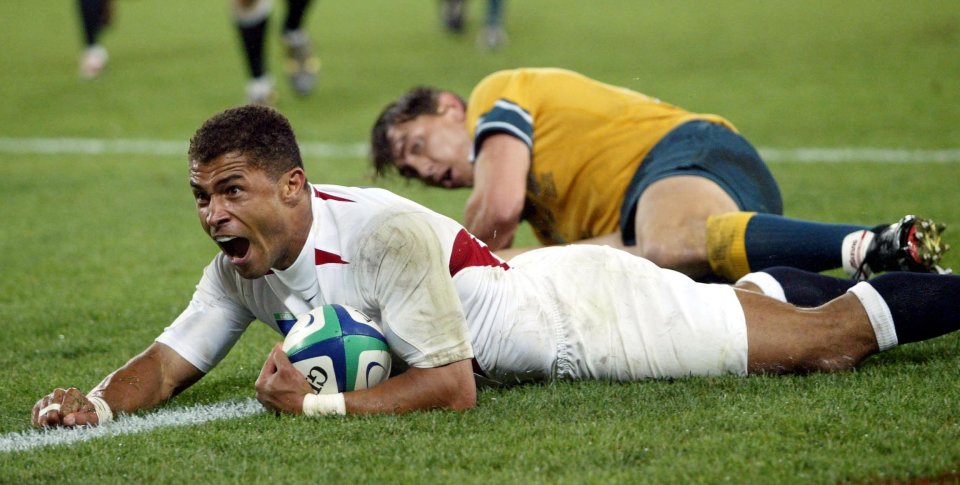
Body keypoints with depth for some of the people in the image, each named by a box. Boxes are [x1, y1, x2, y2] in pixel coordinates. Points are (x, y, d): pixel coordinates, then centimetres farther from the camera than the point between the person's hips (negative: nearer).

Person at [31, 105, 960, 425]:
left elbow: (449, 386, -30)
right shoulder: (241, 267, -8)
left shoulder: (382, 232, -32)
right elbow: (170, 361, -3)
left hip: (583, 315, -7)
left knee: (822, 342, 4)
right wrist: (97, 402, -23)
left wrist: (319, 404, -35)